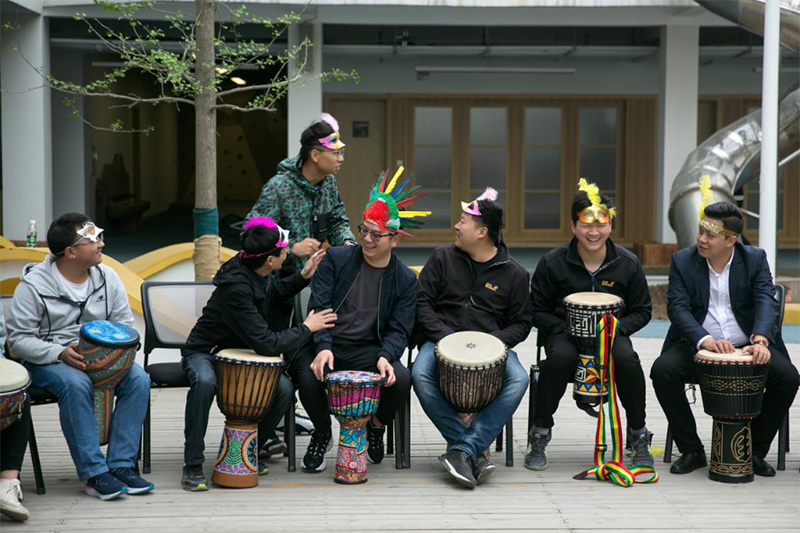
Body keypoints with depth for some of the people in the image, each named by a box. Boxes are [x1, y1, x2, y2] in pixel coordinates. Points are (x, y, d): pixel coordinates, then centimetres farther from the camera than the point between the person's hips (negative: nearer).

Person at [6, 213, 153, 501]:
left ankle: (121, 465, -20)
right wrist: (60, 353, -27)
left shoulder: (107, 278, 3)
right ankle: (94, 473, -30)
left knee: (138, 379, -23)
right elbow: (19, 339, -11)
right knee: (76, 384, -37)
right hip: (47, 360, -4)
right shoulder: (34, 285, -11)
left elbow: (125, 323, 11)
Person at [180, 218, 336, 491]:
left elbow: (276, 291, 20)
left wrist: (303, 276, 3)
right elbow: (267, 344, -32)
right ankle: (193, 465, -28)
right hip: (204, 352, -7)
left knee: (284, 388, -17)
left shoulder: (259, 274, -7)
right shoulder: (235, 287, -32)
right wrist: (306, 328, -20)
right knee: (205, 382, -40)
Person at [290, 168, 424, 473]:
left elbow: (399, 330, -1)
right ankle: (322, 434, 3)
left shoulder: (405, 280, 3)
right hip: (325, 345, 0)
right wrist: (323, 346, -23)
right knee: (308, 378, -32)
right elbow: (319, 307, -6)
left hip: (368, 350, 1)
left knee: (401, 380, -29)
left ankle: (376, 427, 8)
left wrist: (385, 356, -23)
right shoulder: (336, 259, 0)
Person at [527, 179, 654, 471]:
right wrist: (566, 328, -18)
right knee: (560, 357, -35)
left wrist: (617, 327, -14)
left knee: (627, 359, -32)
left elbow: (642, 311, 6)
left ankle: (638, 436, -10)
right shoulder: (552, 263, -5)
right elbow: (537, 310, 0)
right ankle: (539, 438, -19)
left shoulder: (628, 263, -1)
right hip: (564, 333, -1)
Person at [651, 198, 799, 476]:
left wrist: (760, 340, -36)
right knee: (662, 370, -28)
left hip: (747, 346, 0)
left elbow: (766, 302, -14)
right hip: (696, 346, 0)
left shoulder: (755, 259, -1)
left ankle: (755, 450, -3)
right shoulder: (682, 261, -3)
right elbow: (677, 307, -14)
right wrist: (705, 340, -33)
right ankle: (692, 450, -11)